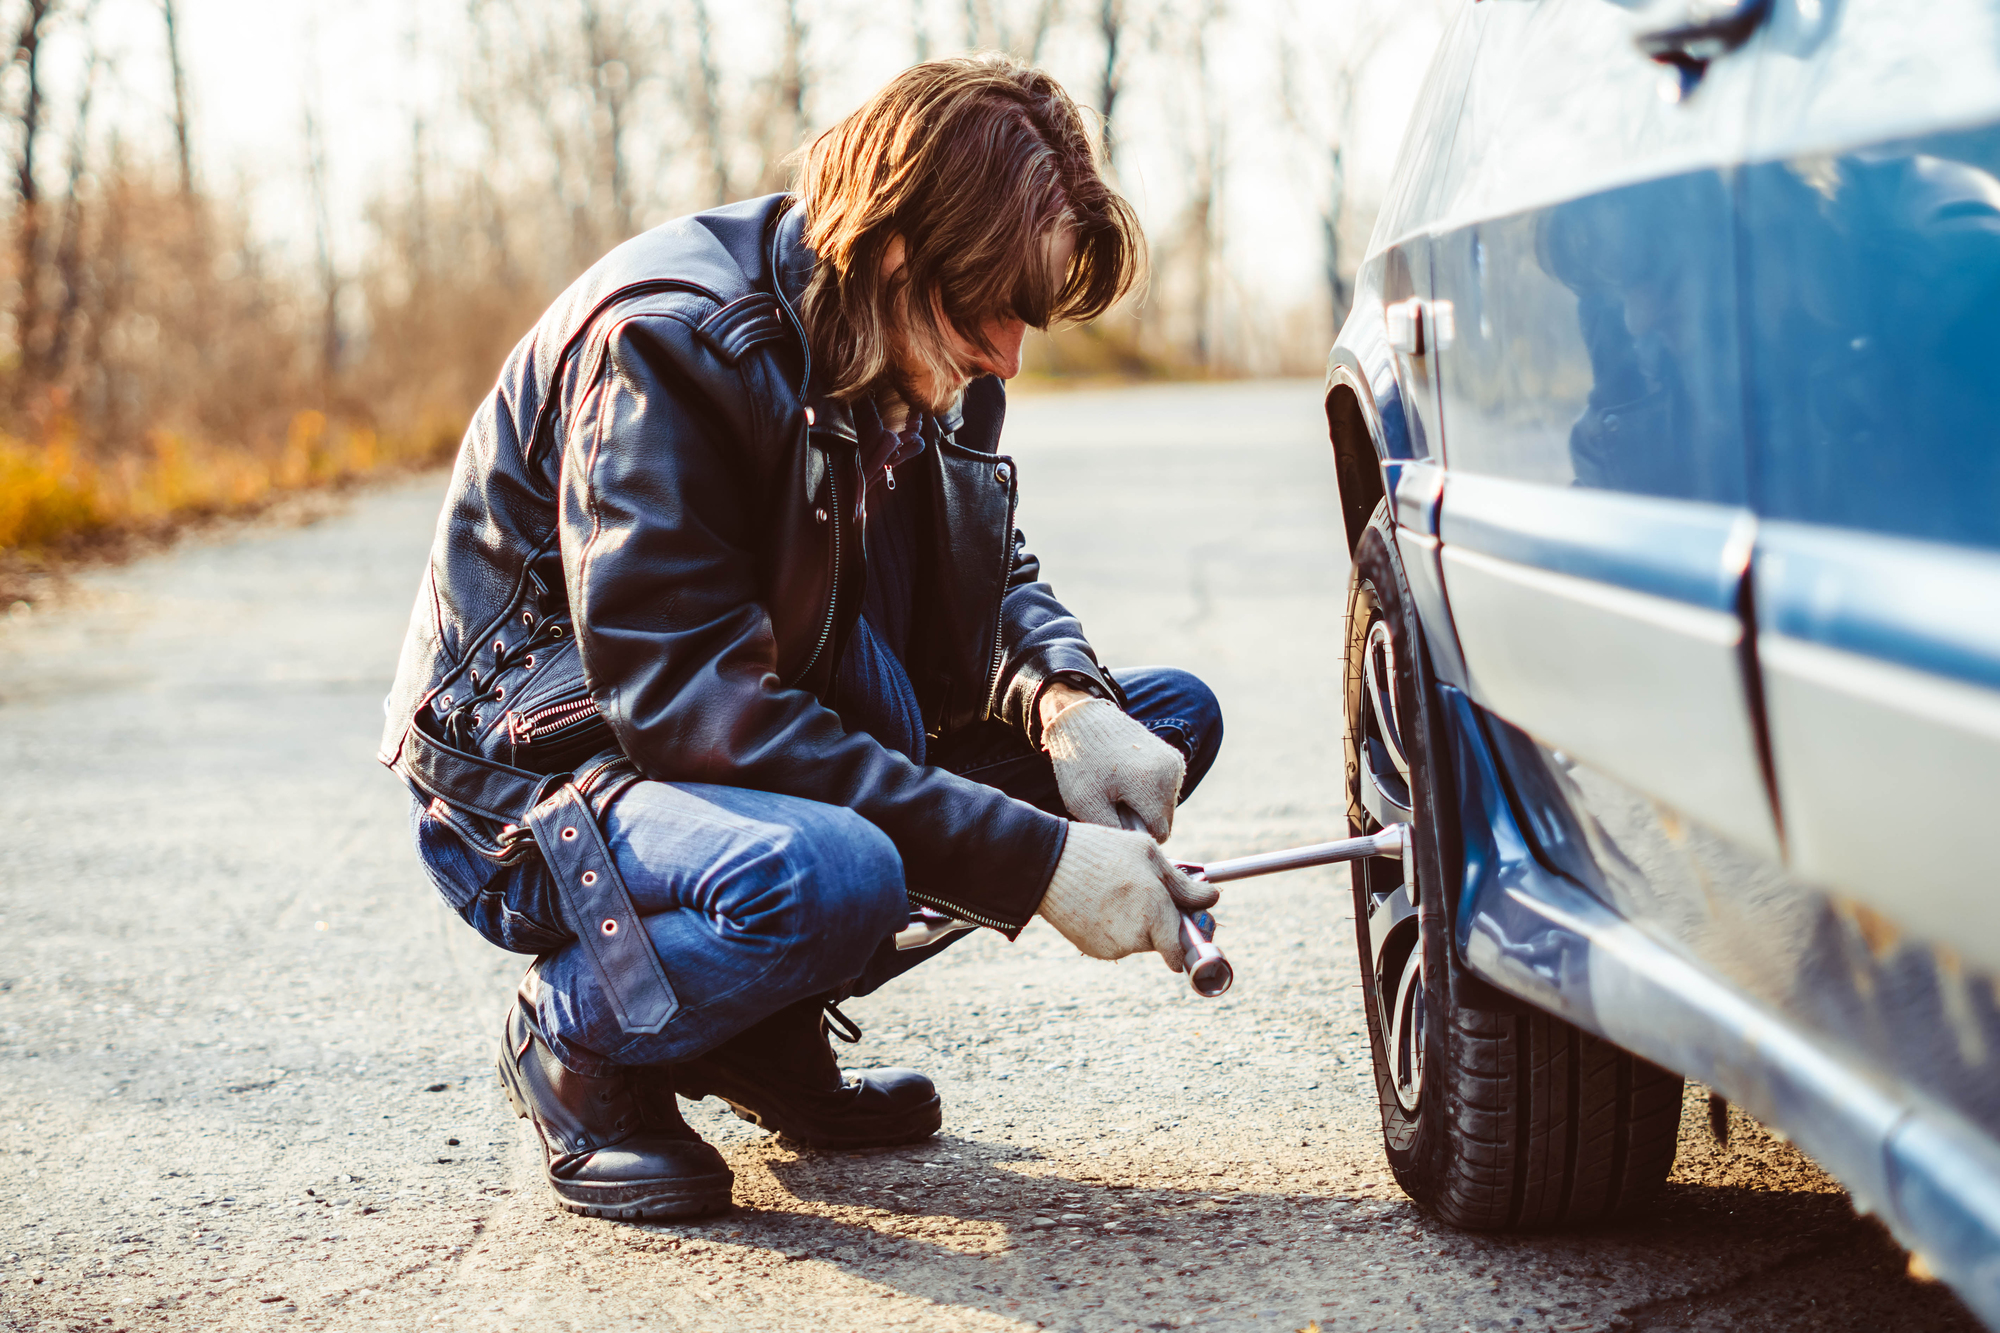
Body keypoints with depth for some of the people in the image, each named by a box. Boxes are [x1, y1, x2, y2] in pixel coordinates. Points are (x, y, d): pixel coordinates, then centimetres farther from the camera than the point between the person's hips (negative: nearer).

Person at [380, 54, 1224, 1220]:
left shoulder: (921, 349, -1)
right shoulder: (662, 341, -26)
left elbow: (997, 582, 9)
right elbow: (686, 698, -31)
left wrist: (1066, 700, -18)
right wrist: (1035, 863, -34)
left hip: (786, 747, 8)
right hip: (536, 781, -8)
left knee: (1171, 715, -2)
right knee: (830, 872, -41)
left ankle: (766, 1027, 3)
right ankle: (576, 1039, -6)